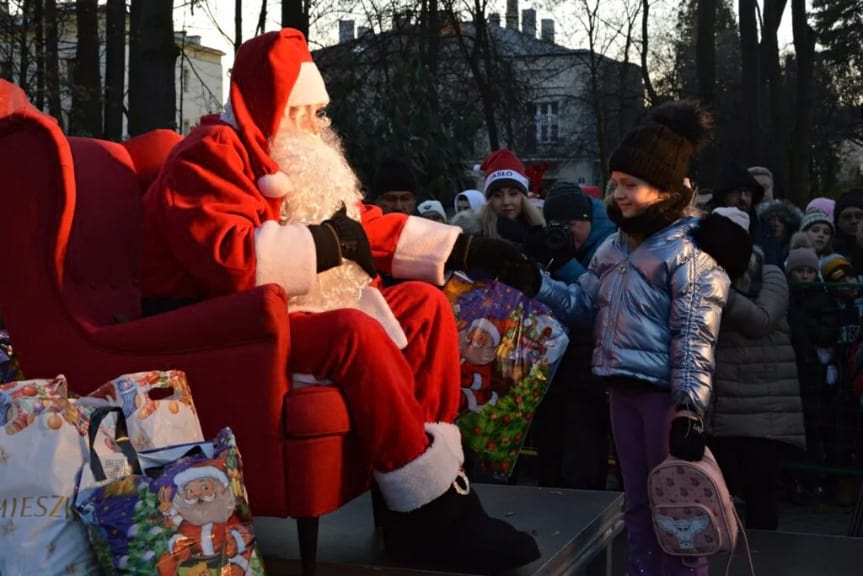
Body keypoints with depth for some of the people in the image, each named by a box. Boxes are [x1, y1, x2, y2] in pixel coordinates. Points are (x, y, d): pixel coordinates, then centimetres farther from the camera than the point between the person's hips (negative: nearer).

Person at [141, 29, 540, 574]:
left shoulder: (297, 156, 16)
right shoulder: (212, 155, -11)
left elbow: (373, 227, 17)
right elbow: (231, 257, -27)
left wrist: (470, 249, 11)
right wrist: (330, 241, -16)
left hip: (297, 314, 10)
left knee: (425, 304, 0)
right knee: (357, 333, -32)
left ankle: (438, 472, -10)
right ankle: (432, 513, -24)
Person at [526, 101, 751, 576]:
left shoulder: (691, 249, -10)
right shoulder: (615, 244, 12)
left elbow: (695, 337, -16)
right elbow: (582, 305, 11)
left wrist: (690, 407, -23)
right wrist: (536, 281, -2)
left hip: (667, 391, -7)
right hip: (624, 388, 7)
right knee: (638, 503, 16)